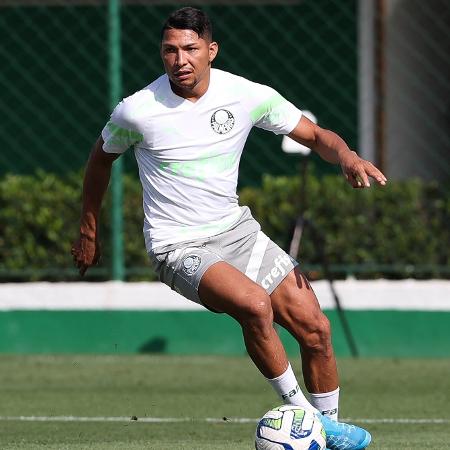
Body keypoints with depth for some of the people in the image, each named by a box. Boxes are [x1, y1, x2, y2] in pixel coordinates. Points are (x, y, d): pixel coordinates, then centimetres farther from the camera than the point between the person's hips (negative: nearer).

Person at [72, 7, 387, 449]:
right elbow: (102, 156, 8)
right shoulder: (137, 111, -13)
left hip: (236, 230, 5)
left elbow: (314, 135, 3)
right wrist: (88, 230, 15)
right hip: (178, 248, -5)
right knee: (255, 304, -32)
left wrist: (347, 156, -19)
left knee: (315, 328, -2)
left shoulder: (248, 95, -7)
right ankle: (298, 411, -14)